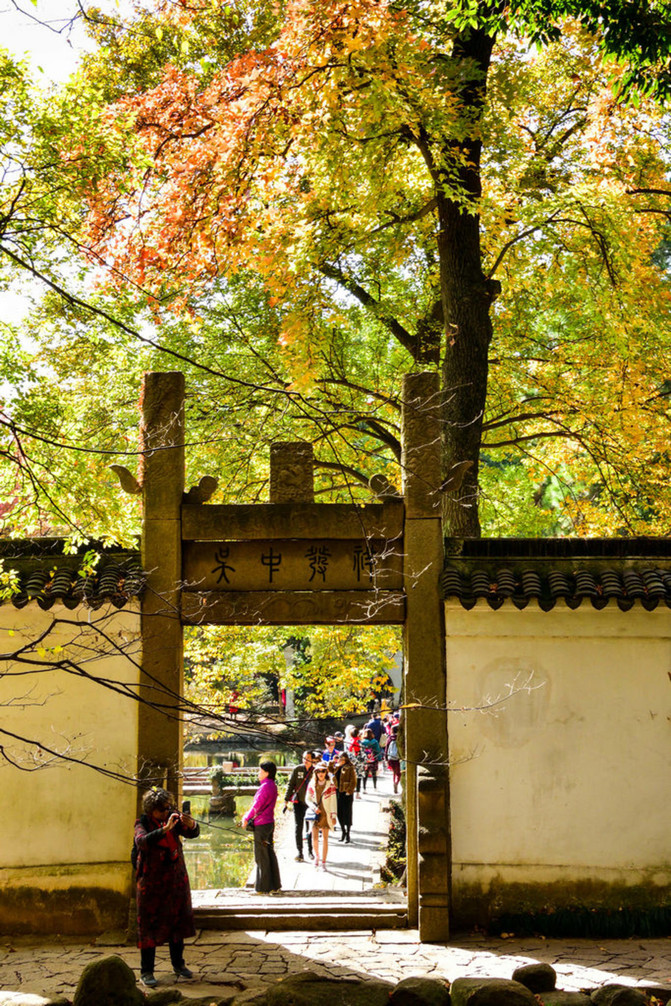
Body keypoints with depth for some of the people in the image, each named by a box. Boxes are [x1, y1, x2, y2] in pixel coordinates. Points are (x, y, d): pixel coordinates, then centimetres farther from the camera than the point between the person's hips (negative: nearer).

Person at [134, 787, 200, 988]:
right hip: (151, 881, -4)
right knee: (149, 924, -3)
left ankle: (178, 964, 28)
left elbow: (193, 834, -6)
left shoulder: (173, 817, 0)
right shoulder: (143, 823, -11)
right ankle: (146, 972, 4)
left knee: (177, 920, 13)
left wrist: (191, 825, -29)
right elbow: (142, 841, -31)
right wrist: (165, 829, -40)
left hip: (176, 879, 5)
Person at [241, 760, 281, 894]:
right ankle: (274, 885, 19)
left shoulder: (266, 786, -19)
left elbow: (257, 805, -18)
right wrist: (247, 815, 14)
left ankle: (264, 887, 6)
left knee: (262, 857, 0)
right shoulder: (272, 785, 11)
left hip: (261, 825, -9)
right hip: (269, 823, 9)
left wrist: (247, 818, -4)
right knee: (270, 854, 14)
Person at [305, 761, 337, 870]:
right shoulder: (312, 784, 3)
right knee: (314, 837, 4)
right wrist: (314, 808, -9)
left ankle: (323, 862, 3)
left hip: (326, 814, -2)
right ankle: (317, 856, 30)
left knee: (325, 838, -1)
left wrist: (333, 815, -7)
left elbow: (333, 801, -2)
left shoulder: (330, 784, -3)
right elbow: (307, 799, 8)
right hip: (315, 814, 2)